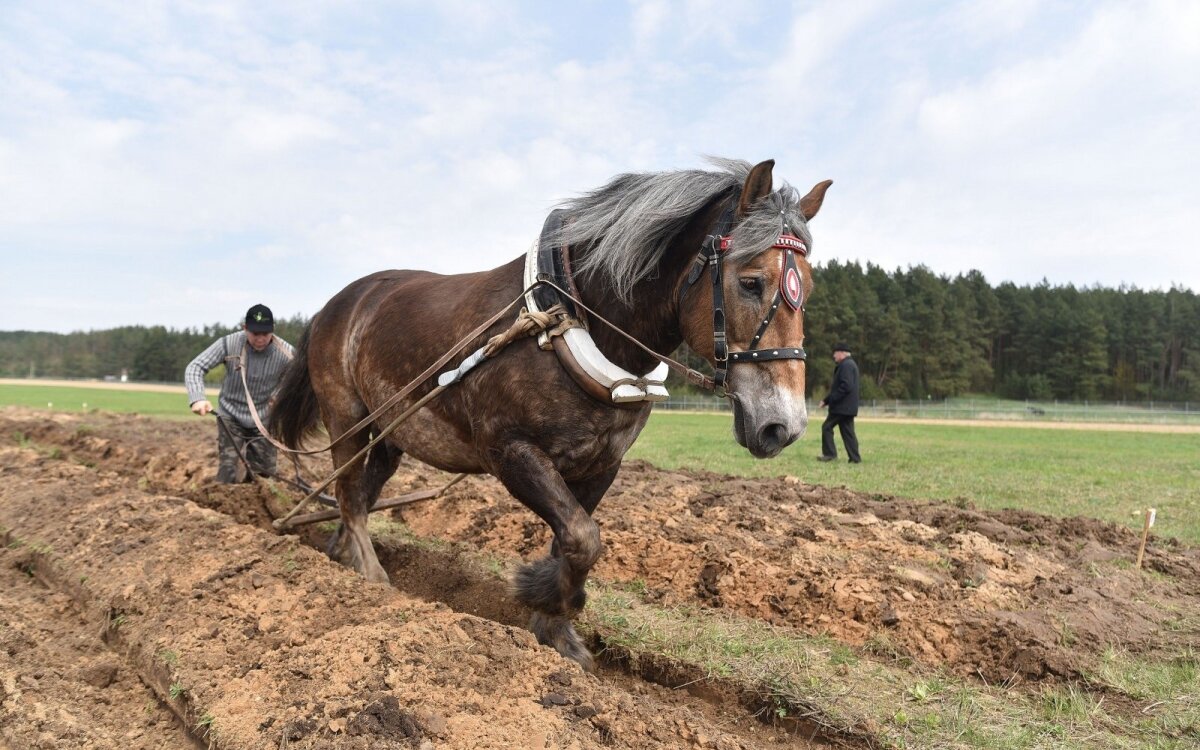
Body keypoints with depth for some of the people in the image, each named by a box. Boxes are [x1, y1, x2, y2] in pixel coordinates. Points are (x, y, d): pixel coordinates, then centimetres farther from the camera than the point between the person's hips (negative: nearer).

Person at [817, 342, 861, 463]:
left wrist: (829, 399, -19)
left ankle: (830, 454, -3)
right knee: (848, 431, 9)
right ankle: (855, 458, 7)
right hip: (848, 407, 10)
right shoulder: (850, 364, 21)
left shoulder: (846, 365, -14)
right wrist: (826, 400, 18)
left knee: (827, 427, -3)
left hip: (842, 406, -10)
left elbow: (846, 386, -25)